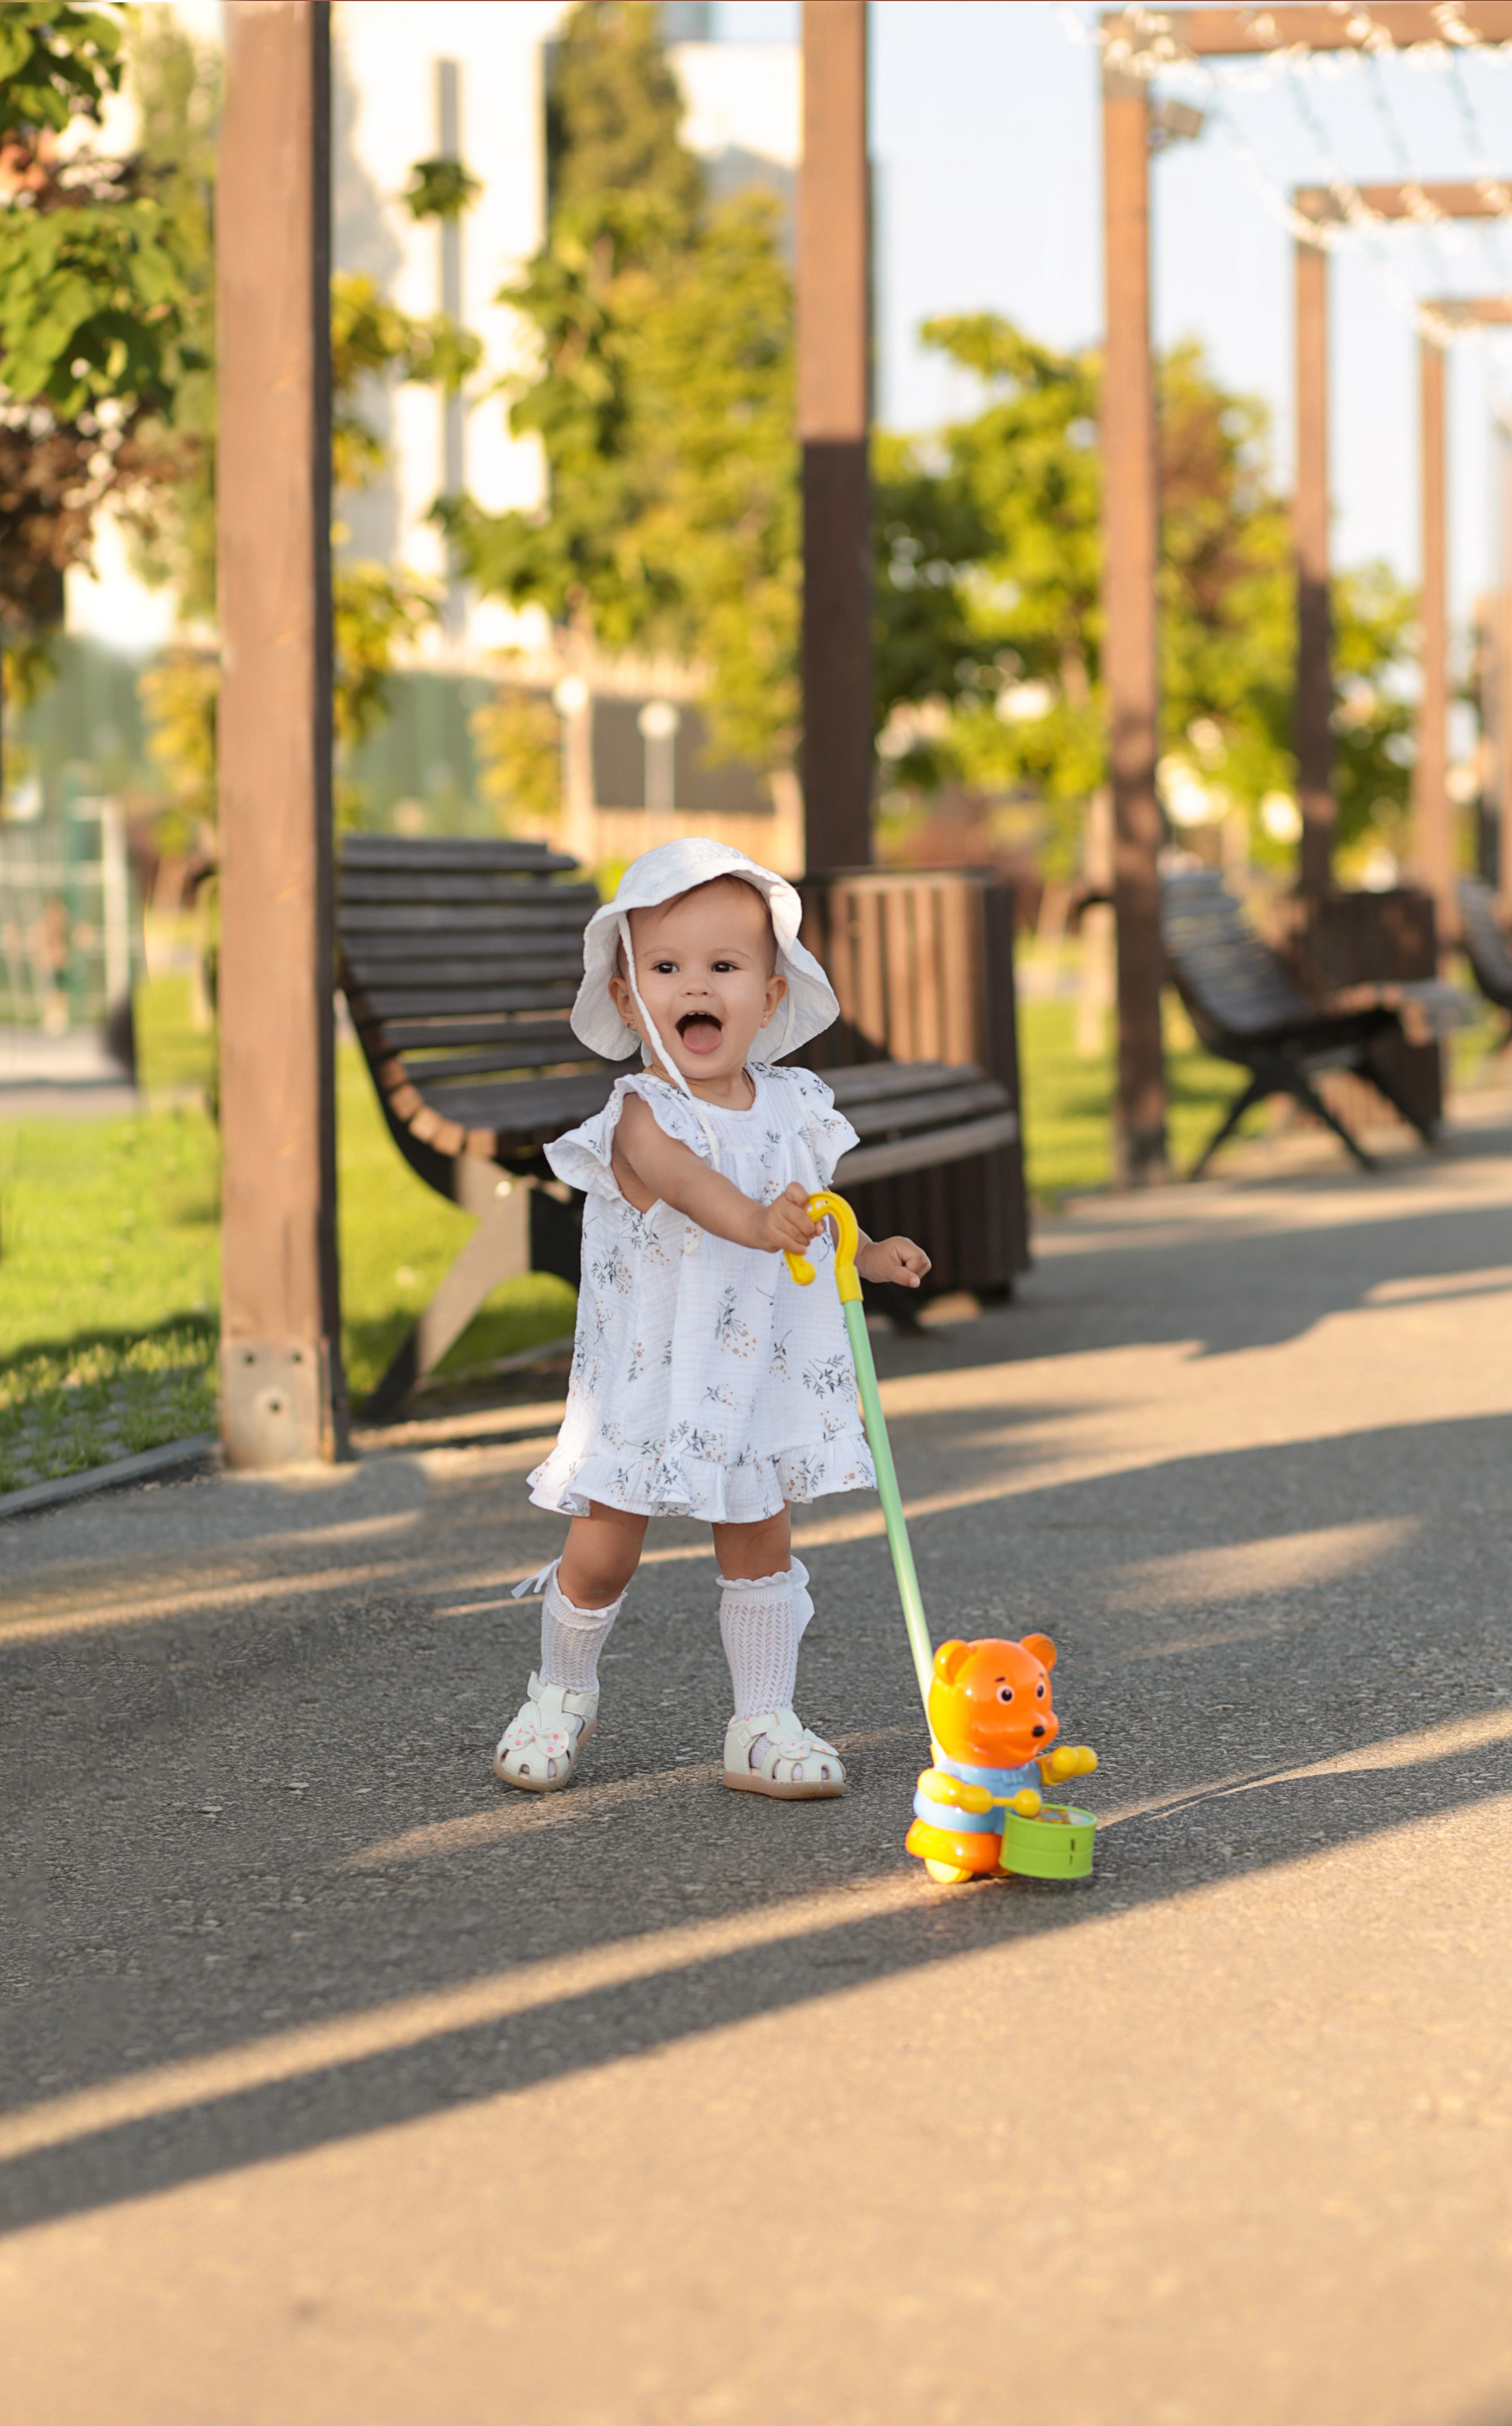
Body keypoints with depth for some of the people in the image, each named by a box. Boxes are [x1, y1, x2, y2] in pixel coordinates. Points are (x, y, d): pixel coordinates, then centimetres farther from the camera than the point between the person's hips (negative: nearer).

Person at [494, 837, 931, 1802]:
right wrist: (756, 1222, -59)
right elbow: (688, 1180, -41)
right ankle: (562, 1695, 27)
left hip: (759, 1377, 4)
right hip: (646, 1380, -4)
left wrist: (866, 1252, 4)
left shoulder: (792, 1110, 2)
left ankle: (764, 1726, 18)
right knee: (602, 1554, 2)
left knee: (760, 1544, 7)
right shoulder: (644, 1117, -18)